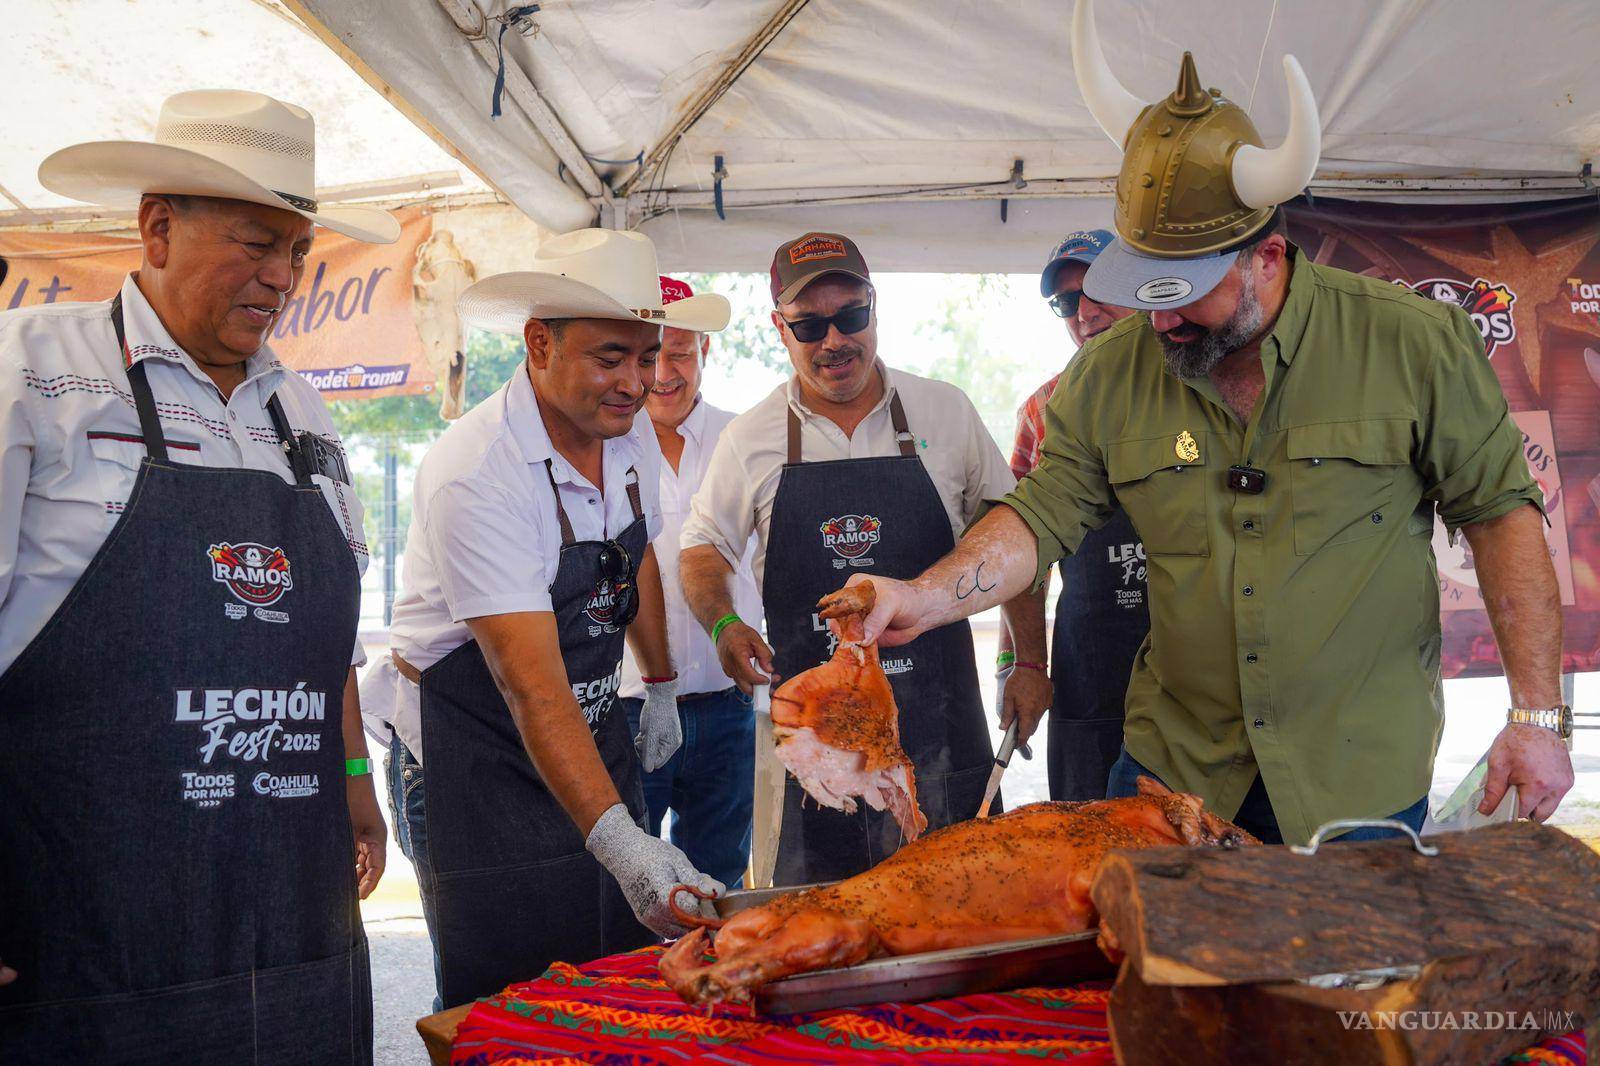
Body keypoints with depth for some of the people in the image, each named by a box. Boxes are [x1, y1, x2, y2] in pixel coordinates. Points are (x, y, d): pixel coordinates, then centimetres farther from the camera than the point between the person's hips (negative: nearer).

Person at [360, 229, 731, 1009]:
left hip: (593, 727, 7)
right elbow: (533, 685, -34)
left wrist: (662, 689, 20)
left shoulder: (631, 434, -3)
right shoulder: (475, 476, -27)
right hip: (472, 754, -7)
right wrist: (616, 840, -42)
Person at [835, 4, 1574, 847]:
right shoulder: (1108, 375, -3)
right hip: (1173, 768, 2)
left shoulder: (1413, 342, -9)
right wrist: (924, 597, -22)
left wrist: (1537, 715, -7)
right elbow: (1040, 518, -3)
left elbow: (1499, 511, -3)